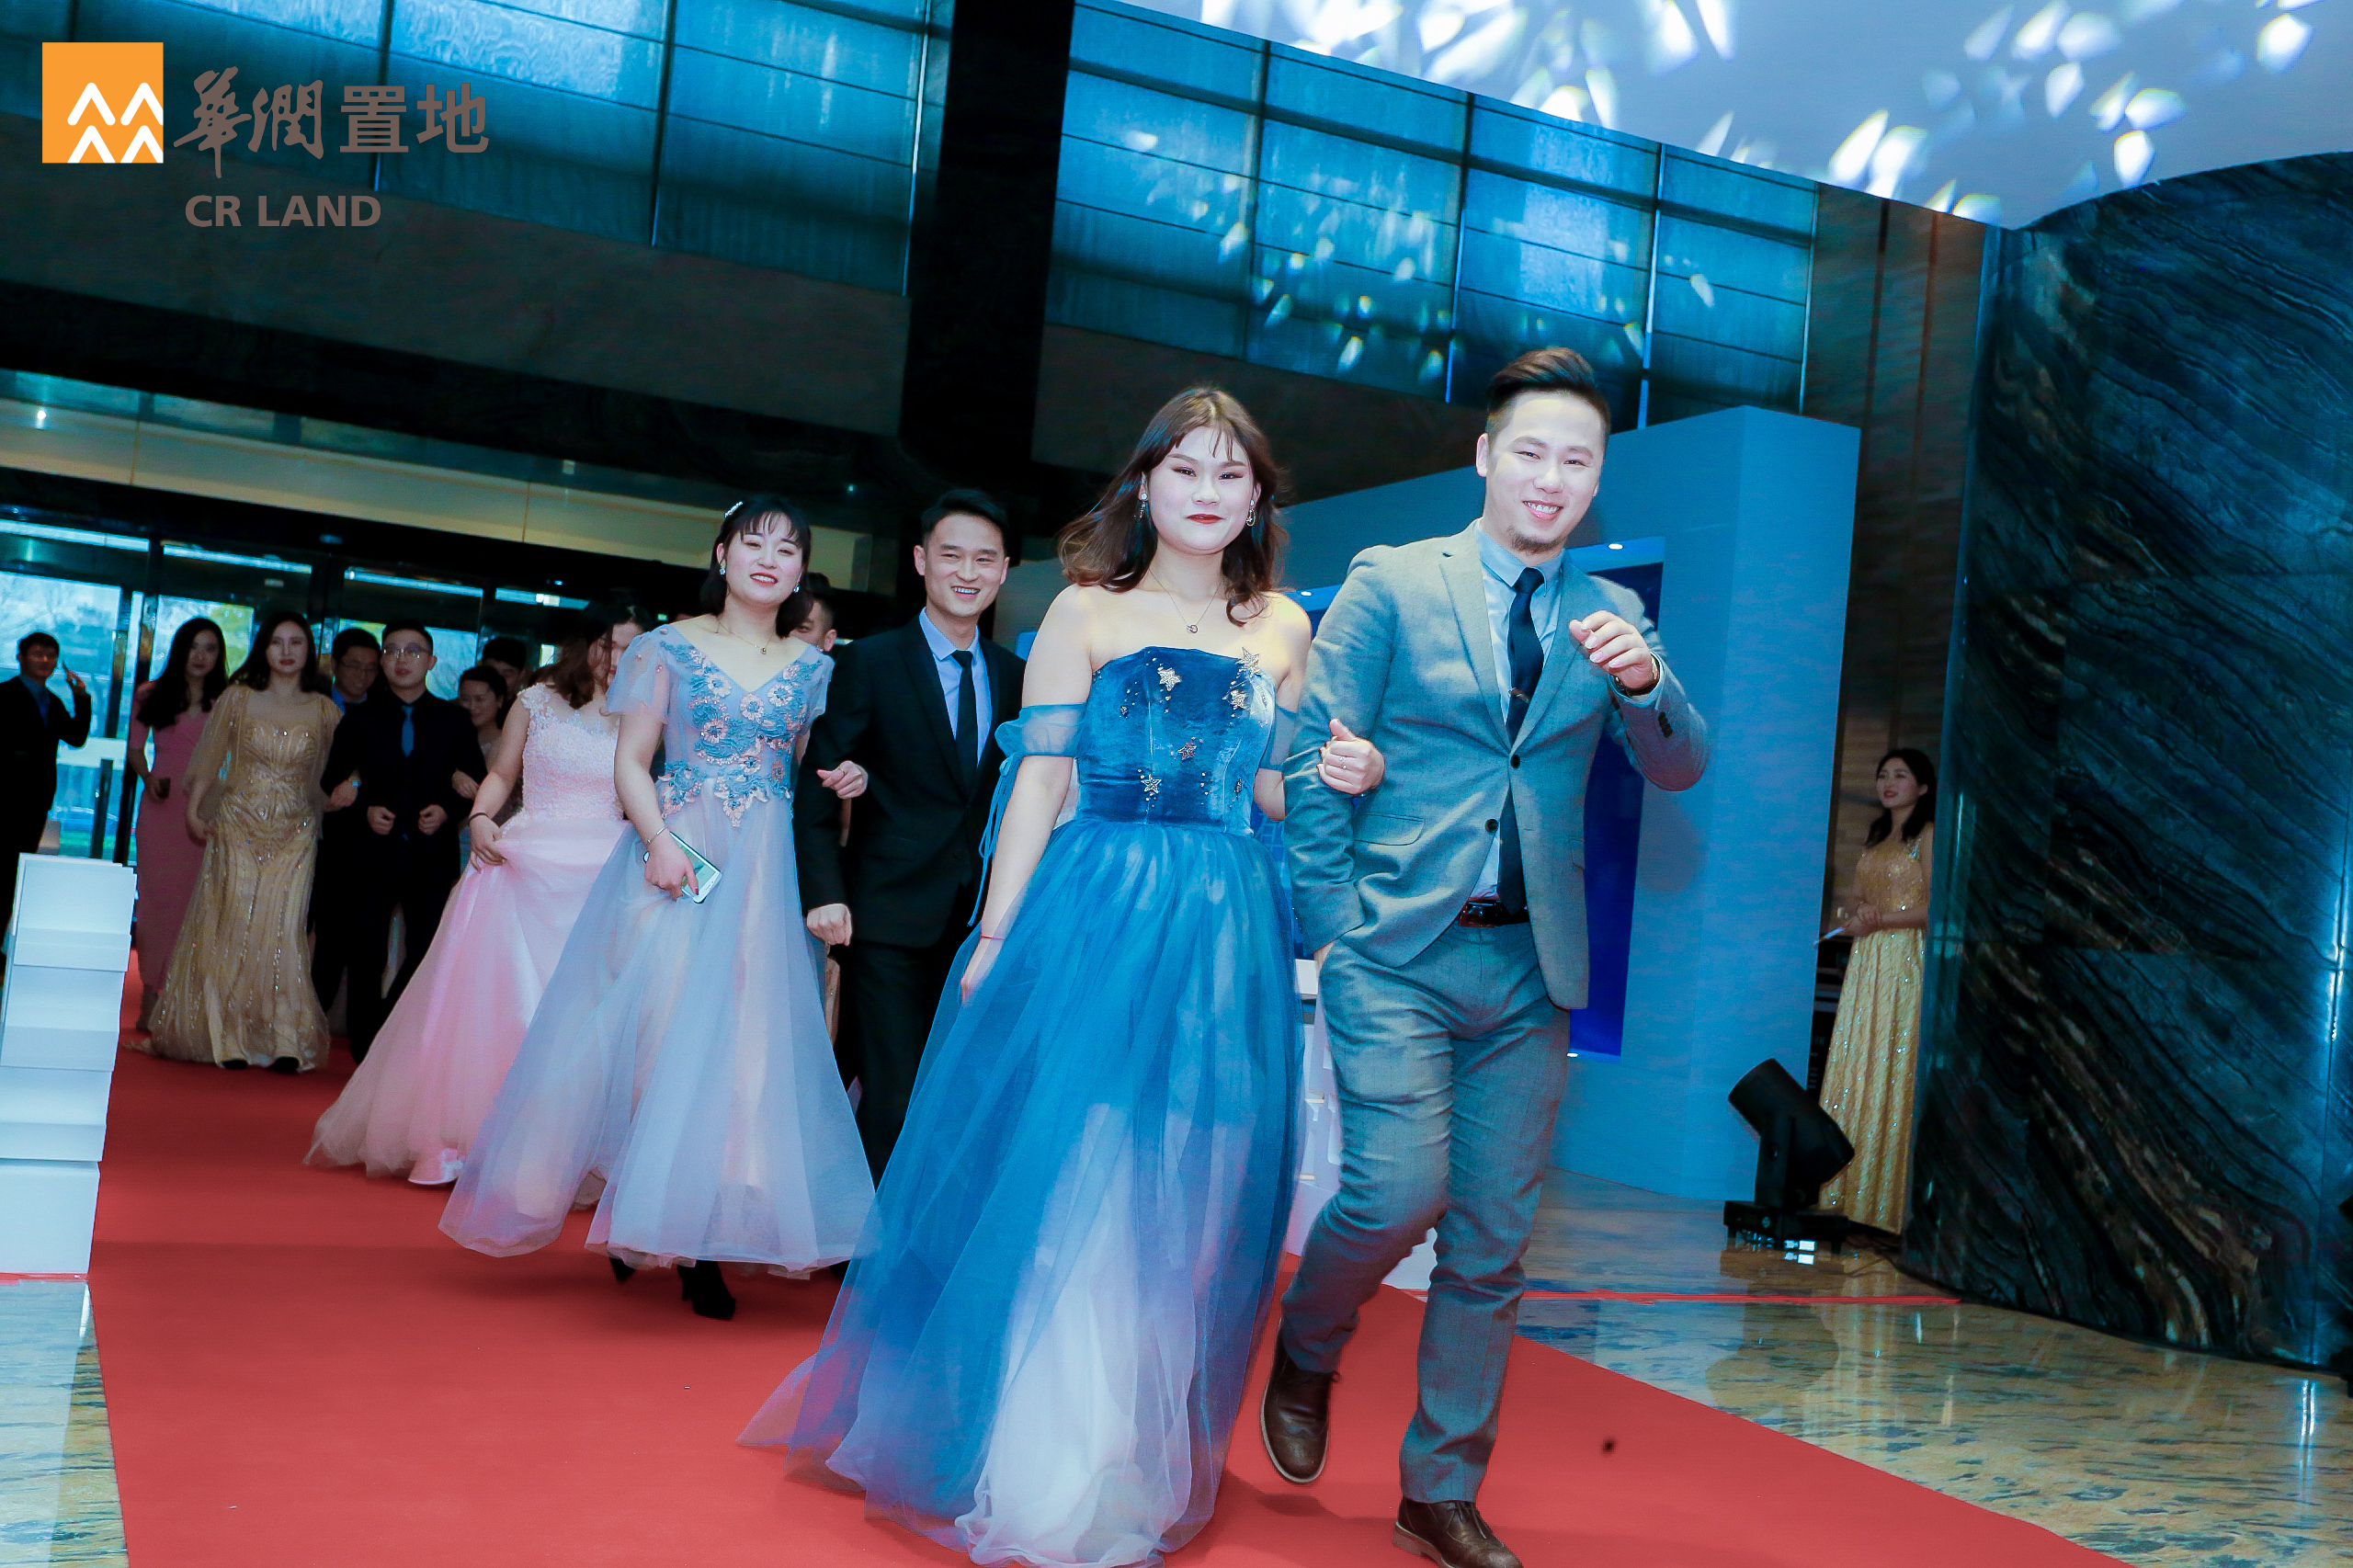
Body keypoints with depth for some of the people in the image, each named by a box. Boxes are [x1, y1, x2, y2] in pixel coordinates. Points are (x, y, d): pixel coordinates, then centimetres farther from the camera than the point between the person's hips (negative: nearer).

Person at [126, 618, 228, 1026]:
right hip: (162, 806, 1)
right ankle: (151, 997, 1)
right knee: (156, 892, -2)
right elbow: (135, 748, 12)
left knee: (193, 898, -4)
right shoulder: (151, 695, 9)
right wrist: (147, 777, -5)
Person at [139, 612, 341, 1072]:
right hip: (238, 828, 0)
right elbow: (208, 760, 7)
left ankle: (285, 1043, -4)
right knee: (230, 930, 0)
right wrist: (193, 811, 1)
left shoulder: (324, 710, 4)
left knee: (281, 930, -6)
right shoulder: (238, 698, 3)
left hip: (294, 835, 0)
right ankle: (228, 1039, 6)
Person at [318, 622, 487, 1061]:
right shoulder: (361, 719, 9)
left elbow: (477, 782, 8)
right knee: (366, 955, 5)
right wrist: (364, 810, -9)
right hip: (371, 855, 0)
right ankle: (366, 1051, 16)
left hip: (432, 855, 0)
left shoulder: (454, 720, 8)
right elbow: (335, 781, 8)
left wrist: (449, 810, -10)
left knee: (431, 951, -4)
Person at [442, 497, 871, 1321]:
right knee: (659, 1019, -8)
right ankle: (643, 1217, 4)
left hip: (766, 873, 2)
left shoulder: (813, 668, 11)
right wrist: (659, 841, -14)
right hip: (674, 858, -2)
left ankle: (701, 1234, 2)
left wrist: (841, 785, -7)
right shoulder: (669, 648, 4)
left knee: (746, 1037, -3)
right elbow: (630, 763, 1)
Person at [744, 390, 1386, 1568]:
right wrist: (996, 937, -6)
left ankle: (1133, 1472, 19)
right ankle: (1017, 1466, 14)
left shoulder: (1282, 628, 12)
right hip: (1093, 917, -3)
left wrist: (1340, 778, -5)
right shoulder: (1088, 611, 3)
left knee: (1179, 1201, 5)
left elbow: (1272, 793, 16)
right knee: (1056, 1179, -2)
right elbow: (1038, 781, -1)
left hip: (1226, 937, 3)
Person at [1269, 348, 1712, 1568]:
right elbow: (1312, 757, -1)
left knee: (1494, 1241, 7)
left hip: (1530, 968, 4)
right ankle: (1304, 1353, 16)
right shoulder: (1391, 584, 0)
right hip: (1398, 951, -3)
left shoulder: (1609, 617, 11)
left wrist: (1645, 680, -18)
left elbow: (1681, 772, 3)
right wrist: (1328, 921, -5)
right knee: (1400, 1190, -16)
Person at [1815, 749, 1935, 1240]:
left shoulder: (1928, 835, -3)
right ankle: (1851, 1199, 5)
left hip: (1905, 961, -7)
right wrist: (1857, 916, -1)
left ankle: (1886, 1204, -6)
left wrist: (1880, 919, -10)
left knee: (1891, 1078, -9)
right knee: (1853, 1074, 2)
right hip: (1865, 962, 7)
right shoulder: (1874, 838, 20)